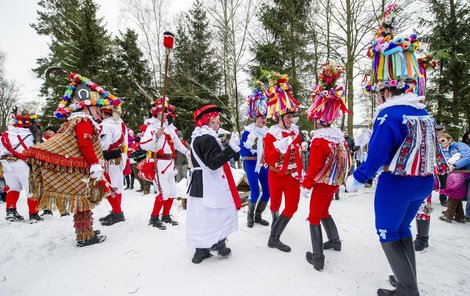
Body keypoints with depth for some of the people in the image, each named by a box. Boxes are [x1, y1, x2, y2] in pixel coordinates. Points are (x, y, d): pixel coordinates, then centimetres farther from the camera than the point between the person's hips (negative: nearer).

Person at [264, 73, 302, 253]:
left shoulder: (295, 132, 3)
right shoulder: (271, 134, -12)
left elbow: (299, 155, 10)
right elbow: (268, 160, -16)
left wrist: (300, 173, 10)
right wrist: (279, 149, -29)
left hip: (292, 176, 4)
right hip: (276, 176, -4)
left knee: (292, 206, -2)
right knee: (276, 204, 15)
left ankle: (274, 237, 9)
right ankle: (275, 221, 49)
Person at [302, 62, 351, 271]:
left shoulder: (319, 140, -22)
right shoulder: (339, 135, 1)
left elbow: (314, 167, -21)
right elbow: (345, 160, 9)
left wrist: (306, 185, -9)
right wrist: (338, 181, 19)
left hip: (322, 184, -7)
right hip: (334, 183, 8)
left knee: (314, 217, 4)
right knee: (324, 212, 27)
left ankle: (317, 258, 8)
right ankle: (335, 241, 42)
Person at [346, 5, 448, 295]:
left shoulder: (389, 115, -20)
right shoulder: (424, 113, 6)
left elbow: (376, 156, -20)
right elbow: (427, 148, 15)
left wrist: (356, 180, -7)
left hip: (396, 184, -8)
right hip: (423, 182, 8)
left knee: (388, 234, 10)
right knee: (402, 229, 23)